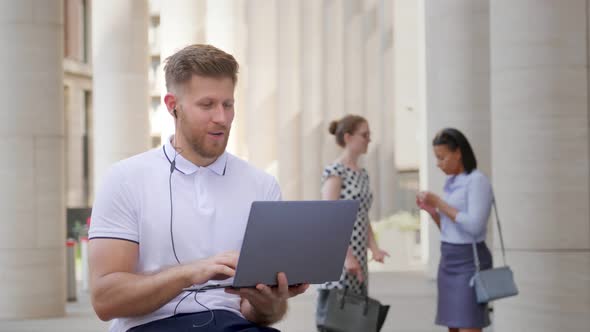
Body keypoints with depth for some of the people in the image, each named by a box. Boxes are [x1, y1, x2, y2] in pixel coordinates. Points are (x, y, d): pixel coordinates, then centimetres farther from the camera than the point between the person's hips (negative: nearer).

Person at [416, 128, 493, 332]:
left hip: (469, 262, -9)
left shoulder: (477, 181, -12)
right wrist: (431, 210, 3)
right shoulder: (452, 183, 14)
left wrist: (439, 203, -17)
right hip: (448, 261, 9)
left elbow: (474, 226, -22)